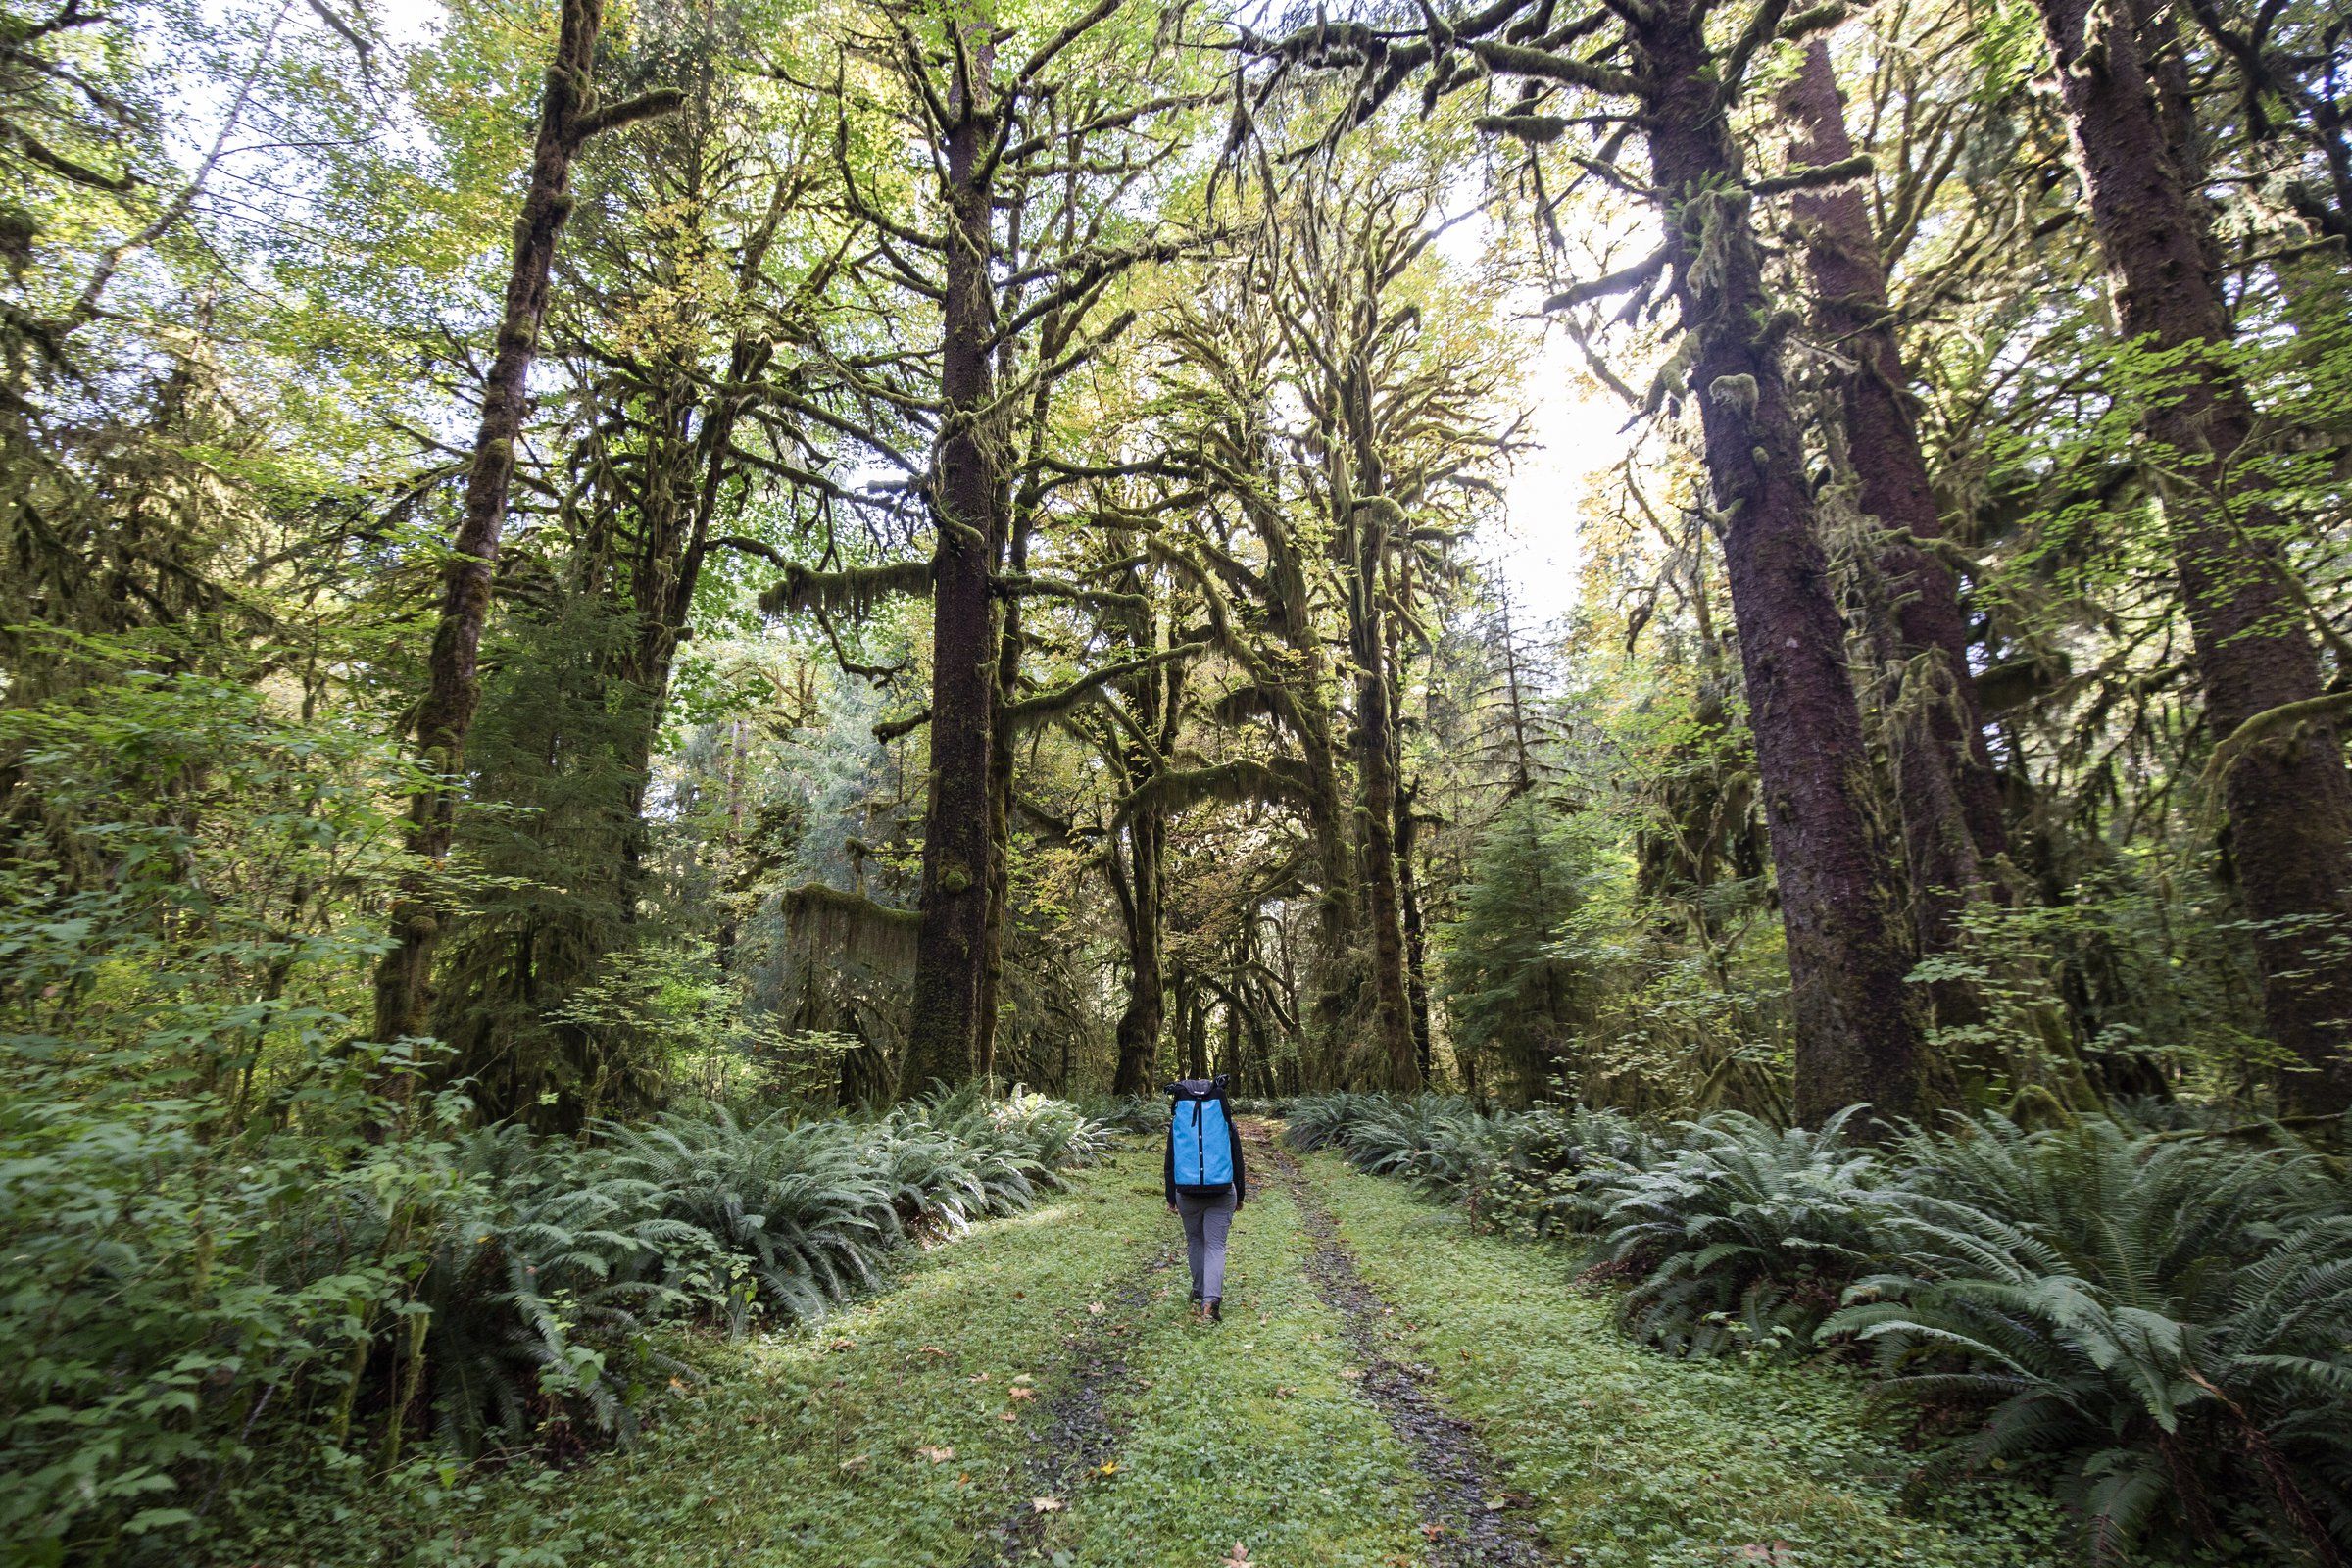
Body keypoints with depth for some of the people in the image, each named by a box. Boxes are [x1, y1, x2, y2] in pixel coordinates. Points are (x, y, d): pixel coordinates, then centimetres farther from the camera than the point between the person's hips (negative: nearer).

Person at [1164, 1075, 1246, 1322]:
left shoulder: (1178, 1123, 2)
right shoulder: (1226, 1123, 1)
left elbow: (1170, 1162, 6)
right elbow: (1237, 1162, 7)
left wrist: (1171, 1198, 13)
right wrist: (1240, 1196, 17)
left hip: (1187, 1194, 1)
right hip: (1221, 1195, -1)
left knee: (1195, 1241, 18)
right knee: (1215, 1245, 2)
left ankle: (1200, 1293, 26)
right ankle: (1211, 1299, -15)